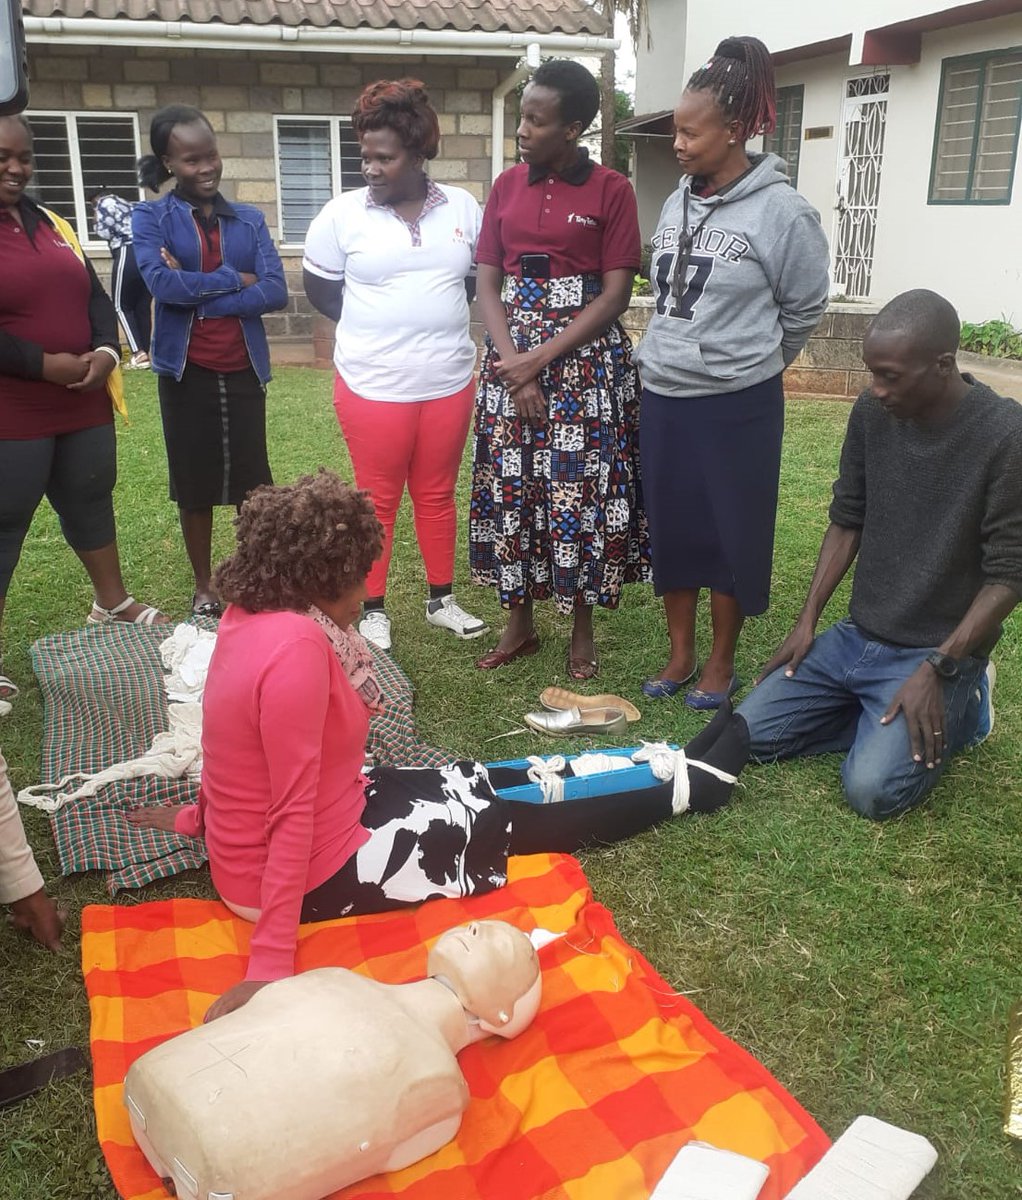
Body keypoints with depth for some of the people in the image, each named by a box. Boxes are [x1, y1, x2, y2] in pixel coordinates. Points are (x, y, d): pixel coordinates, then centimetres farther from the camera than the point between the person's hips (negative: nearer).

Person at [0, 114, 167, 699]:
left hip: (83, 404, 7)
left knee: (92, 502, 20)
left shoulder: (51, 224, 14)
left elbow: (94, 295, 12)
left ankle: (113, 602, 40)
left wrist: (107, 351, -7)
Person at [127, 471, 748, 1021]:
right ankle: (687, 786, 23)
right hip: (318, 875, -9)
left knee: (472, 782, 14)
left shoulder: (249, 614, -3)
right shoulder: (297, 650, -31)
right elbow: (295, 814, -30)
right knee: (507, 823, 5)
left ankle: (670, 768, 28)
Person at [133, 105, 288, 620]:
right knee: (194, 482, 8)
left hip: (243, 369, 2)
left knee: (252, 482, 5)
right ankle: (203, 587, 21)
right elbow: (161, 283, -18)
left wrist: (196, 291, -14)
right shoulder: (150, 217, 0)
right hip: (186, 371, -1)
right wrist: (233, 279, -12)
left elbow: (276, 291, -7)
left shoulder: (249, 219, 6)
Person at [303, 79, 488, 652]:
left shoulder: (463, 208, 3)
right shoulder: (343, 213, -3)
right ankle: (374, 610, 19)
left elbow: (478, 278, 15)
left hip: (450, 381, 2)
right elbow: (321, 287, 6)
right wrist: (375, 328, 4)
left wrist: (437, 320, 7)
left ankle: (442, 599, 28)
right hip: (373, 385, -2)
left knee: (438, 495, 13)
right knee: (378, 500, 6)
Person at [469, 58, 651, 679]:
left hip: (586, 359, -4)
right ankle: (520, 621, 21)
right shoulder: (507, 187, 8)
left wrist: (540, 359, -13)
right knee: (511, 484, 6)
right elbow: (487, 284, 6)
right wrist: (512, 363, -9)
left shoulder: (611, 190, -4)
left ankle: (583, 628, 15)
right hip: (510, 358, 4)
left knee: (581, 487, -2)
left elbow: (616, 294, -8)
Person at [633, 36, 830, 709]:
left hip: (737, 404, -5)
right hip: (663, 396, 6)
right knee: (672, 528, 11)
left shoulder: (781, 211, -11)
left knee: (732, 534, 6)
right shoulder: (677, 204, 6)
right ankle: (681, 656, 27)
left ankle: (722, 664, 23)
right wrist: (671, 360, 15)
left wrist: (747, 366, 10)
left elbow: (805, 309, -1)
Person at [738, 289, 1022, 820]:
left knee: (873, 789, -23)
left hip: (939, 651, -5)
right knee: (750, 733, -4)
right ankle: (886, 720, 11)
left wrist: (936, 670, -20)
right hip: (856, 637, 6)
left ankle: (959, 710, 5)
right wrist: (808, 620, 2)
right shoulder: (872, 412, -3)